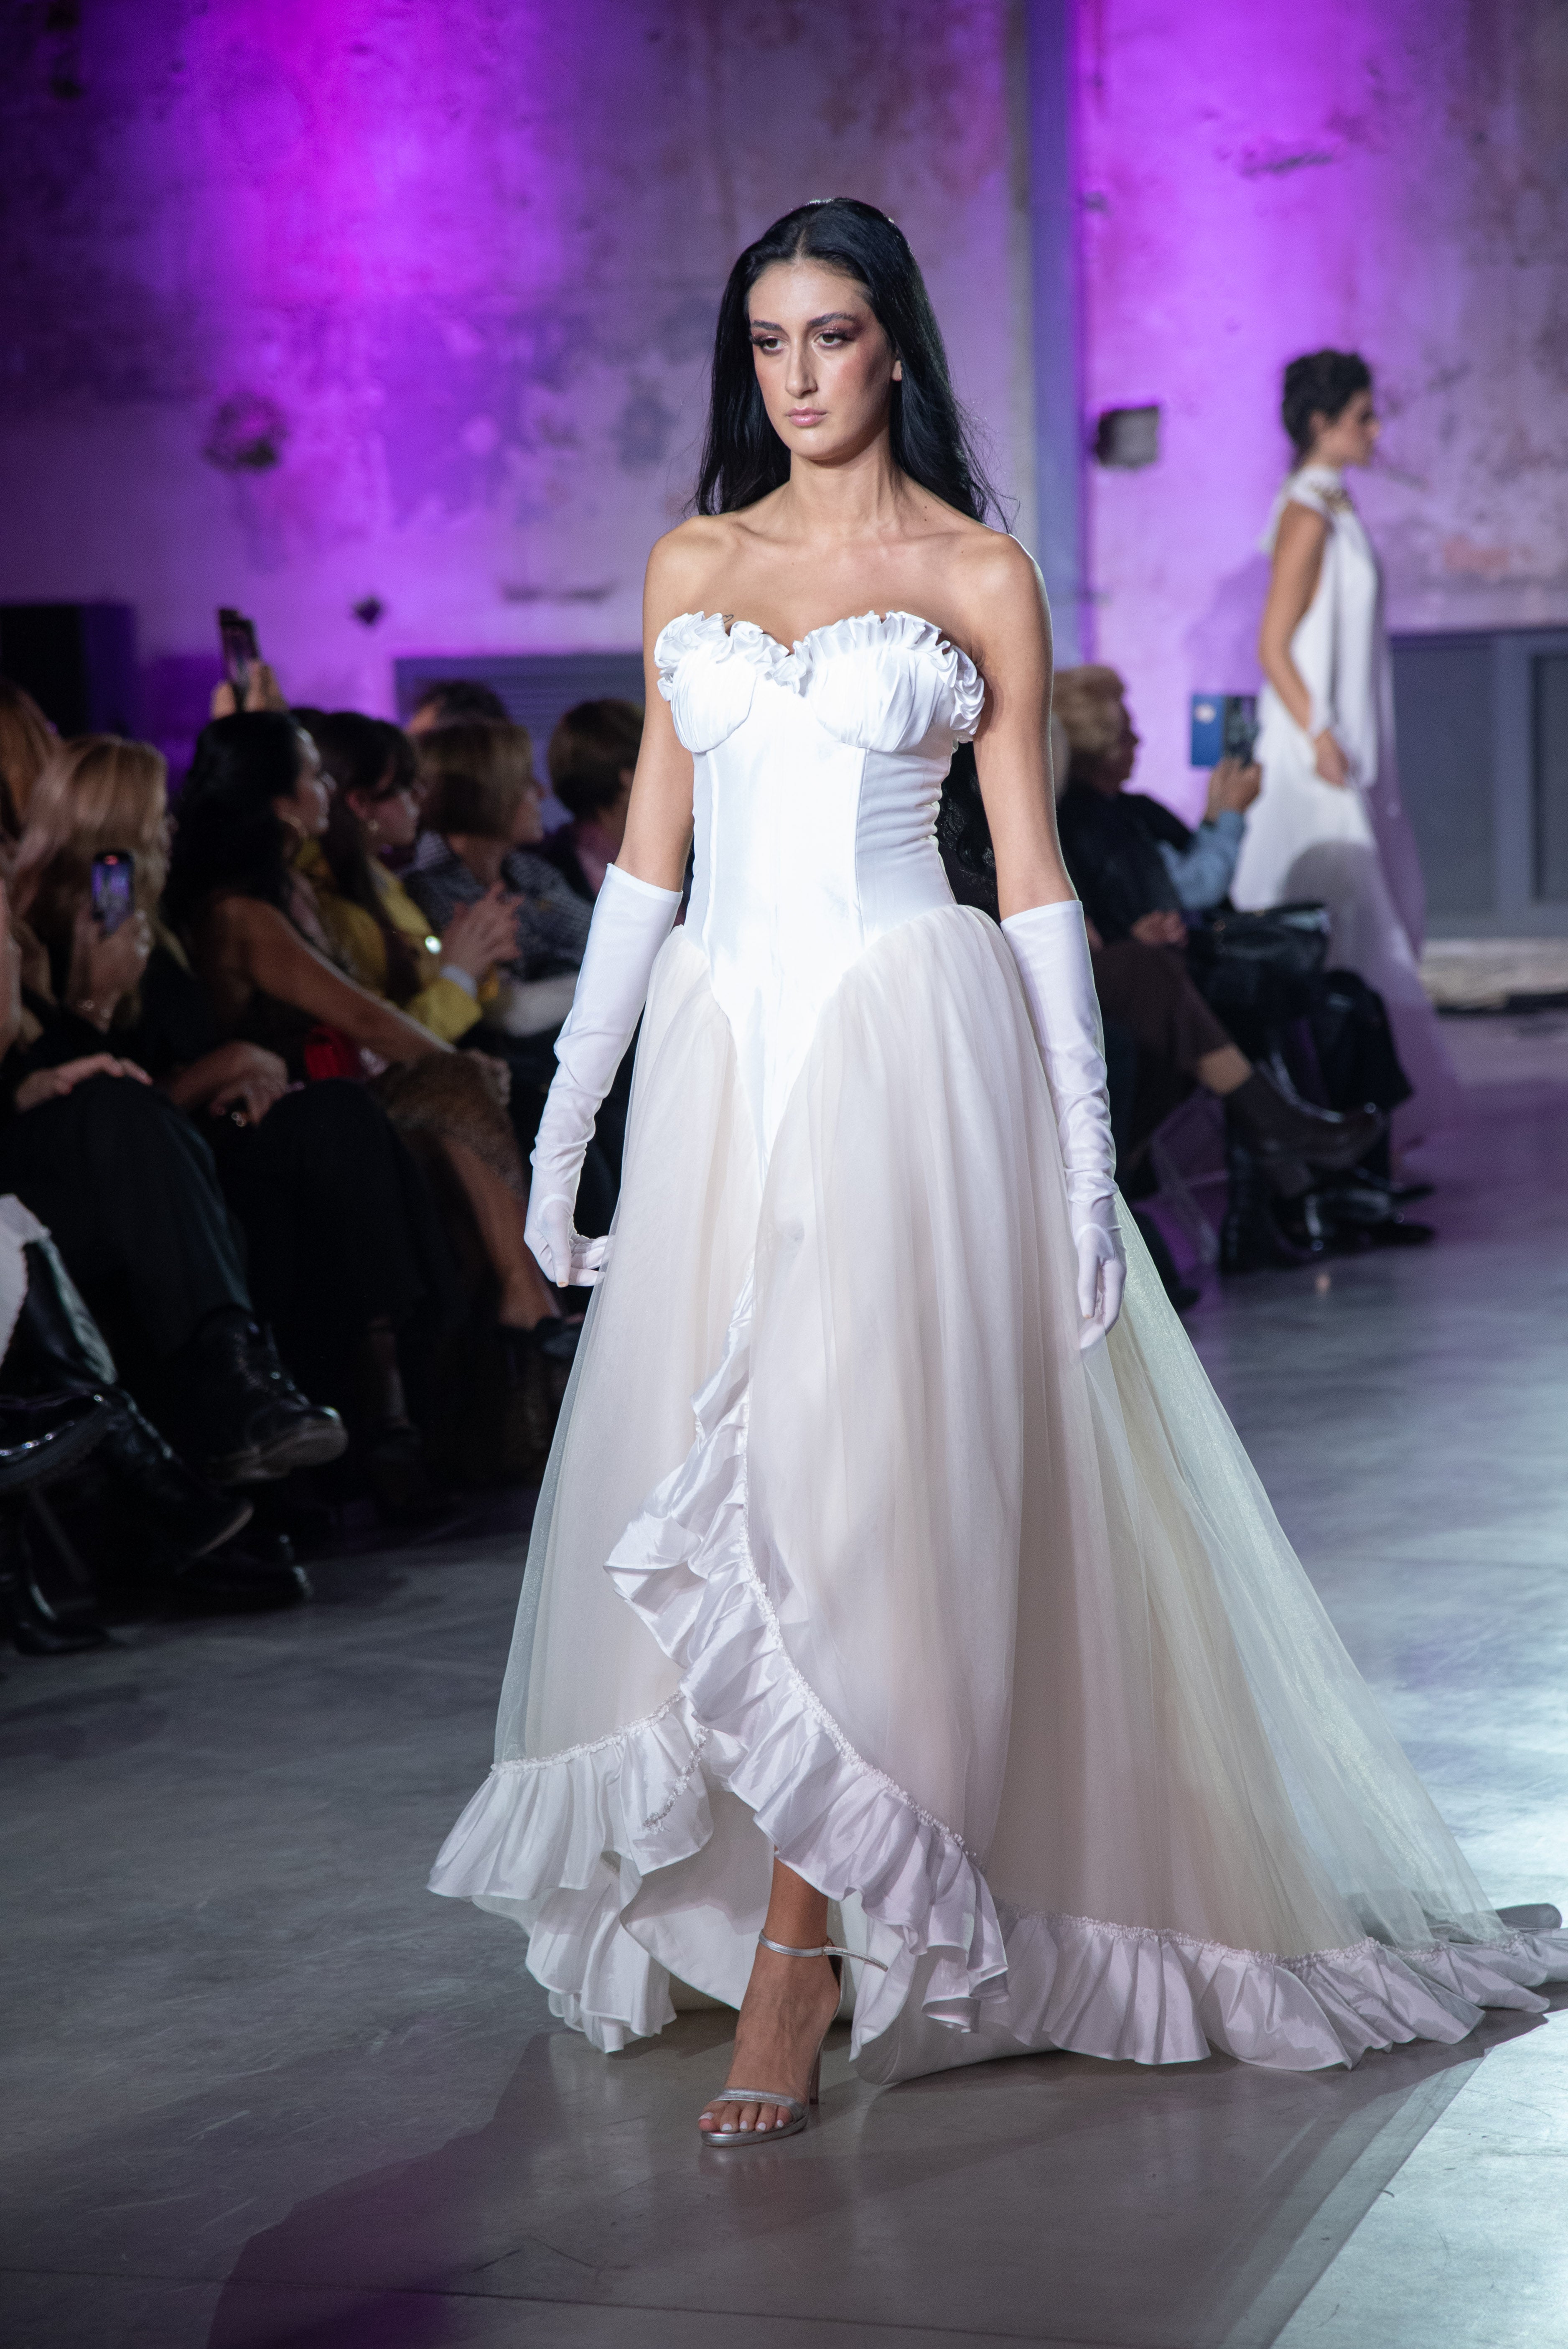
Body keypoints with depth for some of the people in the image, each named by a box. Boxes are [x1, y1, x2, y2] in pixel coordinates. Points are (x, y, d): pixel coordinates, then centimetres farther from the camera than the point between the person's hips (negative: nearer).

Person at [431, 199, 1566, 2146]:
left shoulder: (979, 577, 2)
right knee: (698, 1482, 4)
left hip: (903, 1047, -4)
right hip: (718, 1051, 4)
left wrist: (1085, 1154, -4)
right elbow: (648, 852, 14)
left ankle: (791, 1977, -8)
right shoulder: (692, 566, 13)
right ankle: (709, 1902, 18)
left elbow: (1033, 875, 1)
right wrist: (565, 1110, 10)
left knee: (853, 1481, -11)